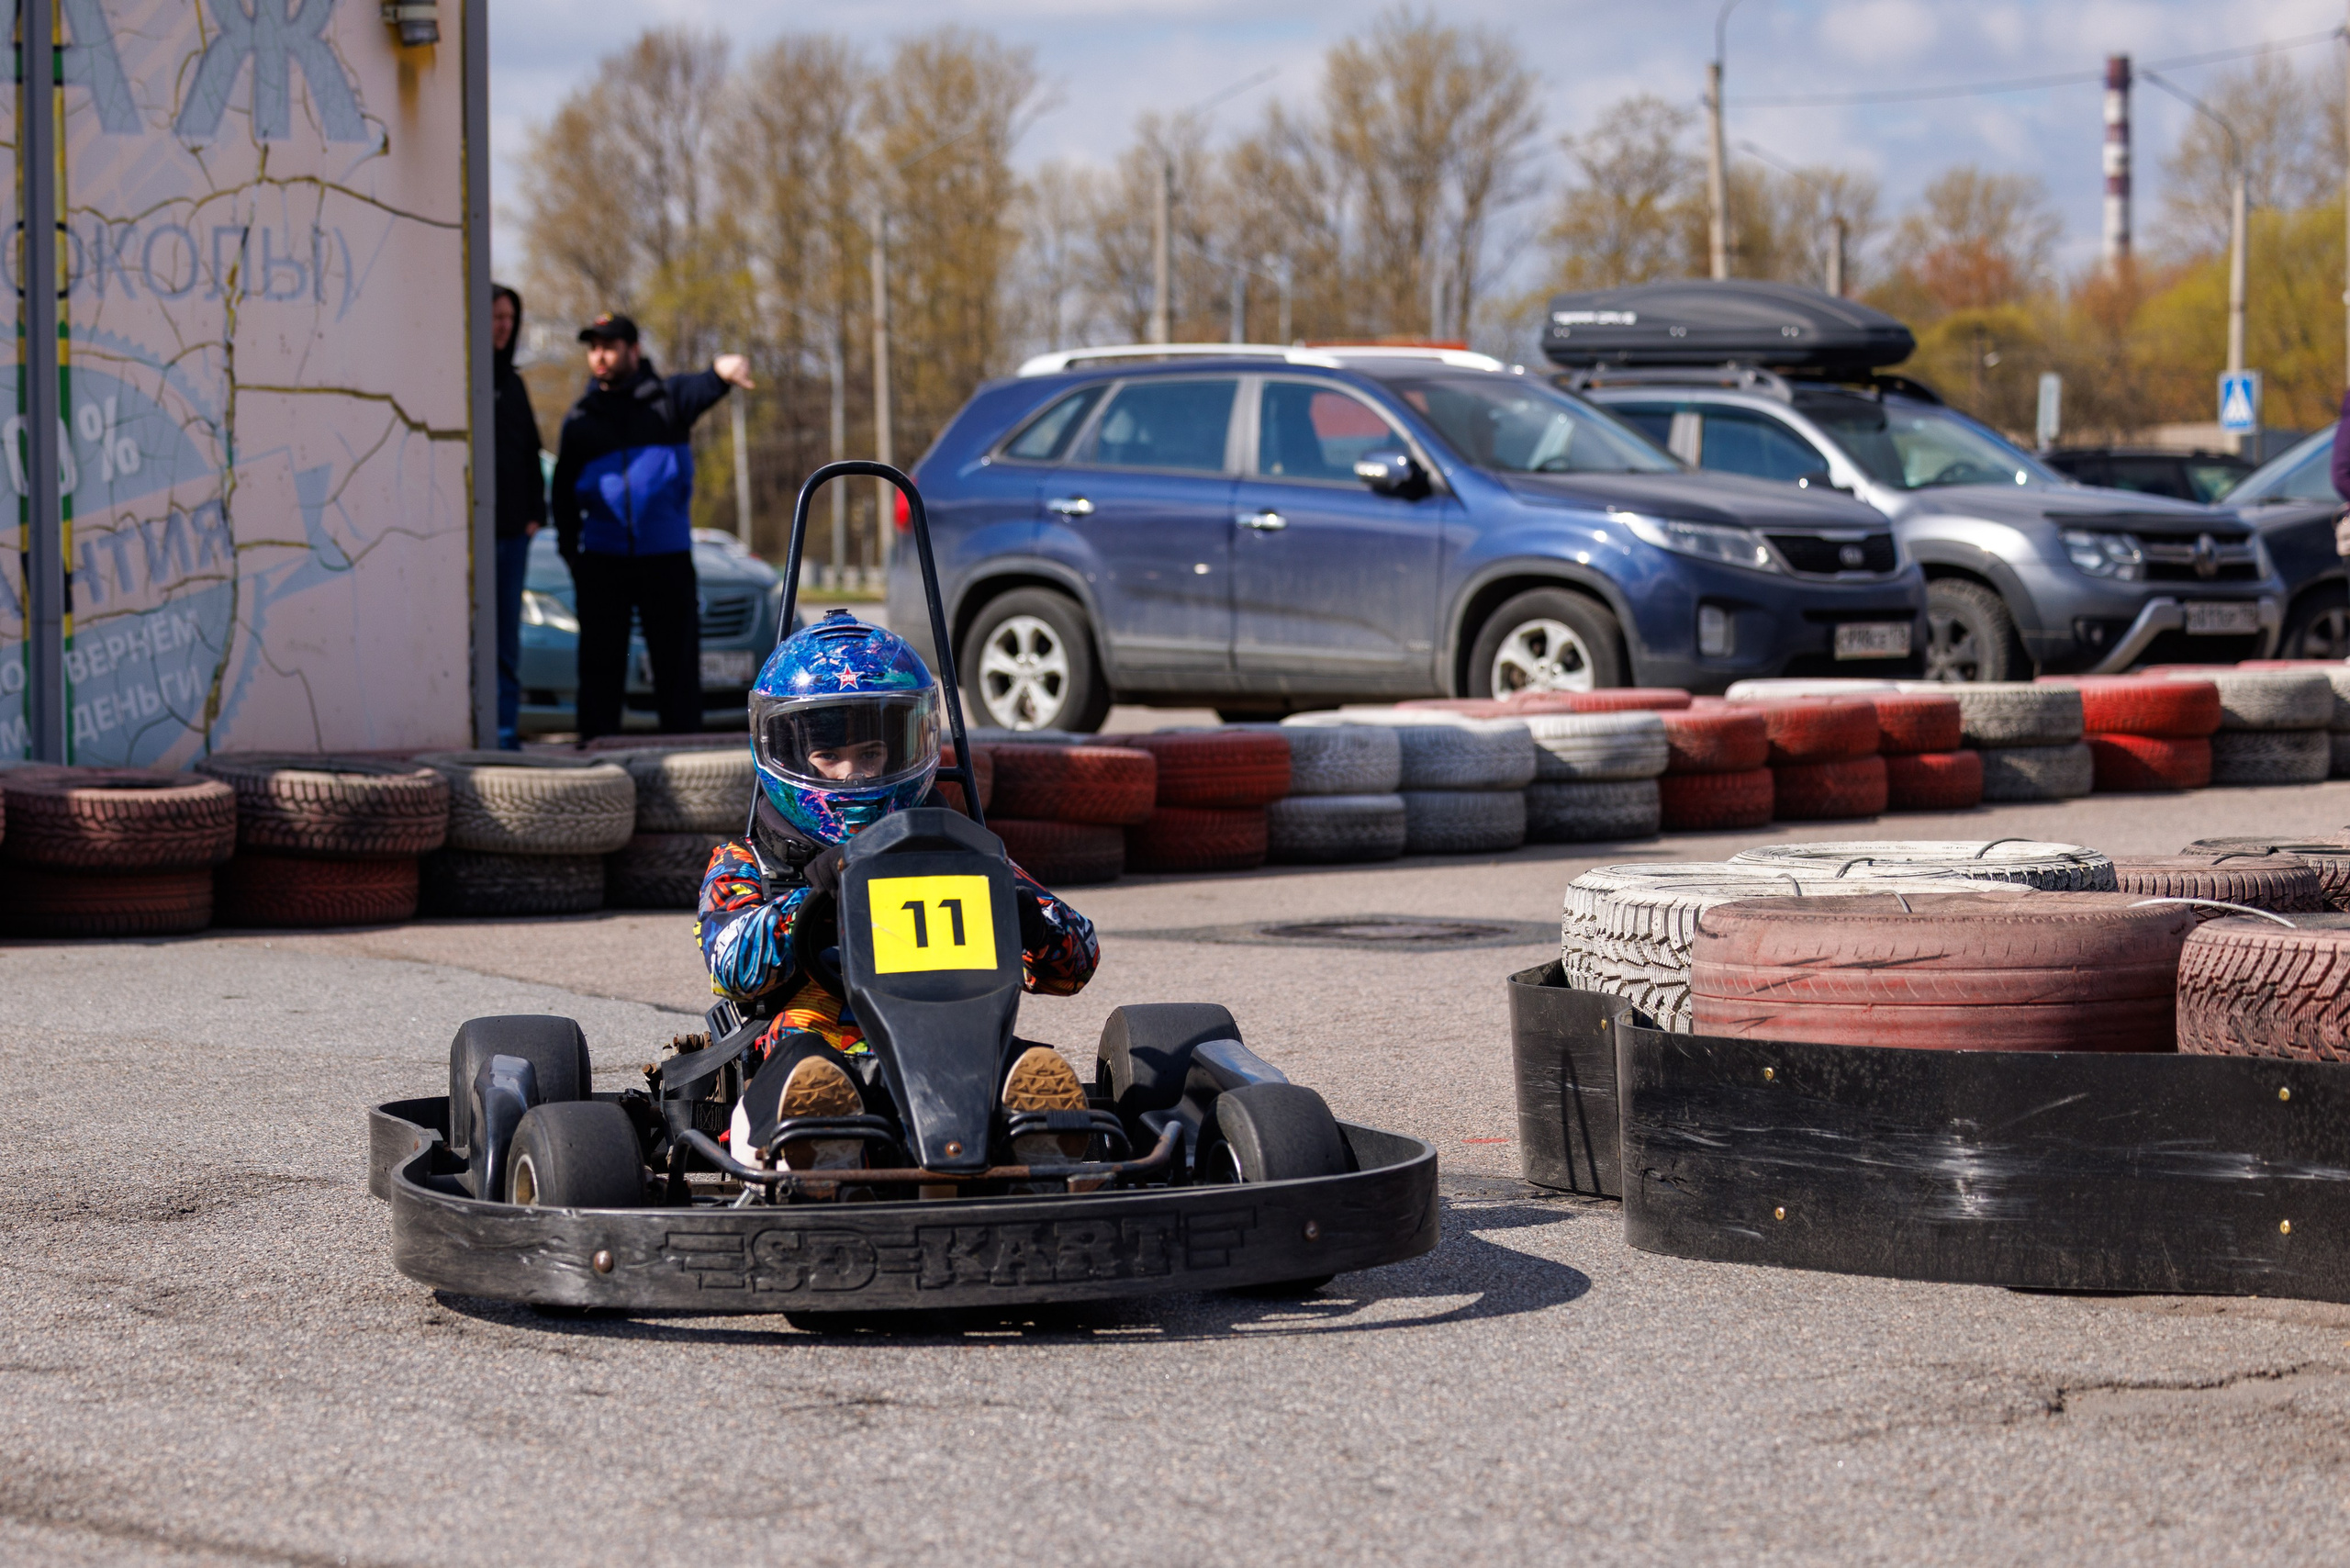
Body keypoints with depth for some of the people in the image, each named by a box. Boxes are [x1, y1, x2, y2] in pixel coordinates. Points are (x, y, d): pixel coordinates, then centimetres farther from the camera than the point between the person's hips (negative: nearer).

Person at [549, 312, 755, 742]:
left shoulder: (665, 398, 3)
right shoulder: (579, 420, 11)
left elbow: (697, 392, -21)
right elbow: (564, 495, 16)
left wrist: (720, 375, -44)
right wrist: (569, 553, 8)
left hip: (666, 558, -2)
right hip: (602, 561, 2)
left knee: (677, 662, 1)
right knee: (601, 664, 3)